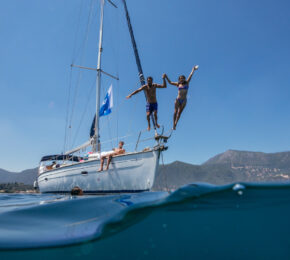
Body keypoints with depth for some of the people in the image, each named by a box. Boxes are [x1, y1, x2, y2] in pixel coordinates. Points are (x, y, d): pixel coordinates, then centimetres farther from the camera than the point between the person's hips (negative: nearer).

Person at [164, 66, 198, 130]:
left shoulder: (187, 83, 5)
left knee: (179, 112, -1)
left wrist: (193, 70, -11)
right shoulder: (178, 84, 6)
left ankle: (175, 124, -1)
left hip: (184, 100, 0)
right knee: (175, 112, -4)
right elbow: (170, 82, 13)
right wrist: (166, 77, 6)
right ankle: (174, 124, -1)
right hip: (178, 100, 0)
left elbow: (190, 76, -3)